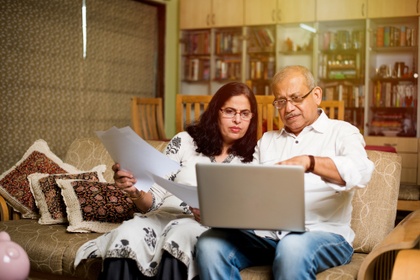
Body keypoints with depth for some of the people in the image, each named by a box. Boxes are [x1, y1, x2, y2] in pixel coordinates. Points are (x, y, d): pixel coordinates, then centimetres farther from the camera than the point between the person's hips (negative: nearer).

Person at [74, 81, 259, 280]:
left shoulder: (251, 159, 9)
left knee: (180, 234, -38)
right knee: (127, 234, -34)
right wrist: (135, 192, -16)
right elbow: (153, 200, 7)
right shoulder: (185, 141, 9)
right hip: (162, 216, 1)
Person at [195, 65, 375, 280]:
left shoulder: (342, 132, 7)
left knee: (293, 248, -38)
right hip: (266, 233, 4)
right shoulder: (266, 141, 22)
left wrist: (309, 162, -33)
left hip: (323, 233, -4)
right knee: (209, 244, -22)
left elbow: (360, 171, -15)